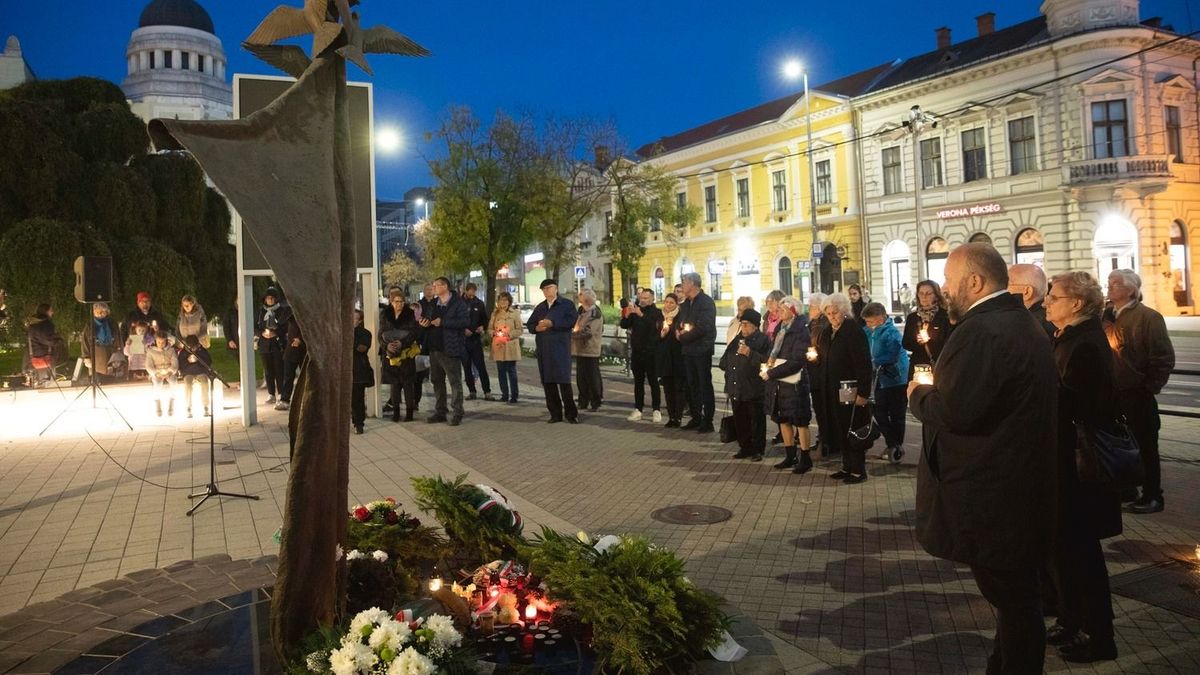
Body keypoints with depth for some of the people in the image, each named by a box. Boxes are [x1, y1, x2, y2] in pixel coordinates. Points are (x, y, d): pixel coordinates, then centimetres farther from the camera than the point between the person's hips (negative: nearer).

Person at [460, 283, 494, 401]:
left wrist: (482, 327, -7)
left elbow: (485, 319, 14)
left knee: (481, 367, -4)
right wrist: (463, 330, -13)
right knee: (467, 367, 6)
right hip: (462, 340, 0)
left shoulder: (479, 304, 6)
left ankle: (487, 392, -2)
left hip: (476, 339, 0)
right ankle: (472, 392, 14)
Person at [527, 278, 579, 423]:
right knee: (548, 382, 4)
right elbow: (529, 324, 23)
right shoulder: (539, 307, 21)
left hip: (561, 347, -6)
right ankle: (555, 413, 12)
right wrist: (536, 328, -1)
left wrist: (552, 323, -17)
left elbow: (573, 320, -12)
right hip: (543, 349, 6)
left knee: (564, 380, -10)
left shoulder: (567, 304, 3)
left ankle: (571, 413, -1)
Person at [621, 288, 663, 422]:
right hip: (636, 351, 4)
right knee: (638, 382, 8)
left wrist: (641, 314, -31)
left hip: (650, 352, -4)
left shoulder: (656, 312, -2)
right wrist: (627, 314, -15)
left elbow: (653, 325, -21)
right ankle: (638, 410, 12)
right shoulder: (635, 311, 10)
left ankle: (656, 410, 4)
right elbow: (624, 325, 3)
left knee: (653, 382, -1)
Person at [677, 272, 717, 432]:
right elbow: (679, 322, 17)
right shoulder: (686, 303, 14)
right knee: (692, 385, 13)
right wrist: (679, 330, -6)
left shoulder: (706, 302, -12)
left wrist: (683, 336, -12)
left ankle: (707, 421, 4)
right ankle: (696, 418, 23)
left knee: (705, 385, -1)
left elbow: (703, 328, -20)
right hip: (688, 350, 8)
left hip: (702, 349, -8)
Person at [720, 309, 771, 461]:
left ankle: (757, 450, 11)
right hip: (736, 389, 7)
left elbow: (765, 361, -15)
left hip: (753, 390, -7)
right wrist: (728, 384, 18)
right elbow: (725, 361, 24)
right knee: (739, 420, 12)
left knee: (756, 420, 1)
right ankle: (744, 448, 23)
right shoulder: (737, 340, 16)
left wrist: (750, 354, -25)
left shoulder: (762, 340, -5)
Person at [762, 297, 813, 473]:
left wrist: (772, 373, -20)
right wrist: (770, 359, -5)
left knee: (799, 421, 1)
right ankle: (790, 456, 25)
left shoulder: (801, 332, -14)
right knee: (783, 419, 14)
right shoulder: (781, 328, 10)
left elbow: (797, 362, -20)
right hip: (778, 382, 8)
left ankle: (805, 458, 11)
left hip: (794, 383, -8)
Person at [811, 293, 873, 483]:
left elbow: (863, 364, -17)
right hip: (833, 390, 8)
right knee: (840, 430, 12)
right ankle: (847, 466, 22)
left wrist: (863, 392, -21)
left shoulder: (854, 331, -13)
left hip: (850, 390, -8)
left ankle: (858, 470, 9)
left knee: (852, 429, -1)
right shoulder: (827, 333, 12)